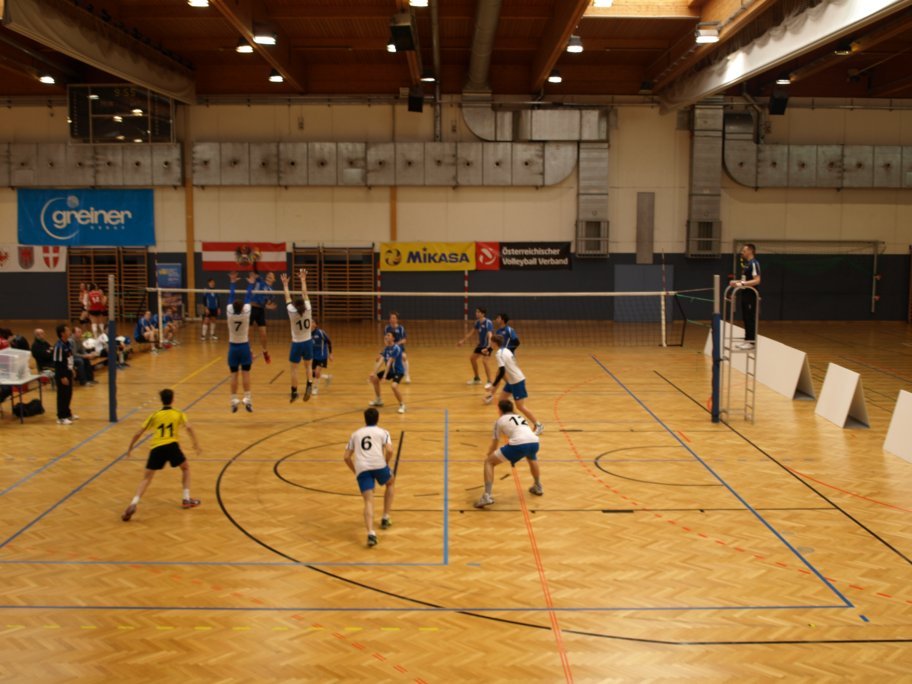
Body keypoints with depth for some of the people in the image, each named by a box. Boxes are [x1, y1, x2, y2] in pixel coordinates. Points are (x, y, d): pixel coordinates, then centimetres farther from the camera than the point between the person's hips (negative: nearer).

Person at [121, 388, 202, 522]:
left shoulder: (155, 415, 19)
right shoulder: (179, 414, 15)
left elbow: (138, 433, 15)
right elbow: (188, 427, -5)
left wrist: (130, 448, 24)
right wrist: (196, 443, -5)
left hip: (156, 448, 1)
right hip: (171, 445, -1)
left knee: (146, 478, 6)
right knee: (186, 468, 25)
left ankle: (133, 504, -15)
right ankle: (186, 499, 20)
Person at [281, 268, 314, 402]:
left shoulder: (292, 313, -17)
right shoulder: (308, 310, -13)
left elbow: (287, 298, -4)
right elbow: (305, 295, -3)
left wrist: (285, 285, 8)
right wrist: (303, 279, 6)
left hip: (297, 344, -2)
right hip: (308, 342, 3)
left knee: (294, 368, 7)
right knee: (308, 366, 17)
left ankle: (294, 392, 11)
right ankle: (309, 385, -4)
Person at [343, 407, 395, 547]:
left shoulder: (355, 434, 27)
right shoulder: (382, 432, 18)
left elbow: (347, 457, 21)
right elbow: (389, 450, -1)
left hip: (361, 468, 1)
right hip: (378, 464, -1)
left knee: (368, 501, -5)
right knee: (391, 482, 30)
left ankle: (371, 533, -28)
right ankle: (385, 518, 29)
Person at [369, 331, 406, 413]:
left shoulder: (396, 348, -23)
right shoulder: (386, 348, 2)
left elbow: (389, 362, -27)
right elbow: (380, 360, -6)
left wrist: (385, 375, -31)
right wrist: (374, 372, -17)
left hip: (398, 371, -9)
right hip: (389, 370, 9)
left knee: (394, 386, -34)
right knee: (373, 378, 15)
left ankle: (402, 405, -12)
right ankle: (378, 400, 31)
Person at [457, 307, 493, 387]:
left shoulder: (488, 323, -24)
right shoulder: (477, 322, 1)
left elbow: (489, 335, -35)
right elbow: (471, 332, 14)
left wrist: (488, 346, -49)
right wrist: (463, 341, 15)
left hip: (486, 345, -9)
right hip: (480, 344, 9)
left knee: (484, 361, -23)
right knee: (472, 358, 16)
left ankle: (489, 382, -13)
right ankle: (477, 378, 31)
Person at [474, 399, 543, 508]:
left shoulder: (500, 420, 23)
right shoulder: (520, 417, 36)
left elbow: (495, 444, 29)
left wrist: (488, 455, 50)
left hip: (518, 444, -5)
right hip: (534, 442, 5)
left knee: (488, 462, 11)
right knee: (532, 458, 44)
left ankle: (487, 496, -3)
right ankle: (538, 487, 50)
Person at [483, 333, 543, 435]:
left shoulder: (499, 354, -20)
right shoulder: (505, 350, 8)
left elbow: (502, 372, -29)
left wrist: (494, 385, -24)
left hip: (517, 381, -10)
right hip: (512, 380, 10)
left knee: (520, 406, -3)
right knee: (502, 400, 12)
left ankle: (538, 426, 4)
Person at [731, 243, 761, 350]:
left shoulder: (754, 263, -14)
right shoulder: (746, 263, 14)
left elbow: (757, 280, -23)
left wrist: (742, 284, -26)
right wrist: (737, 282, 10)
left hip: (751, 295, -9)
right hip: (745, 294, 9)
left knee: (751, 319, -5)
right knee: (745, 319, 13)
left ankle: (751, 342, 0)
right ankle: (747, 340, 20)